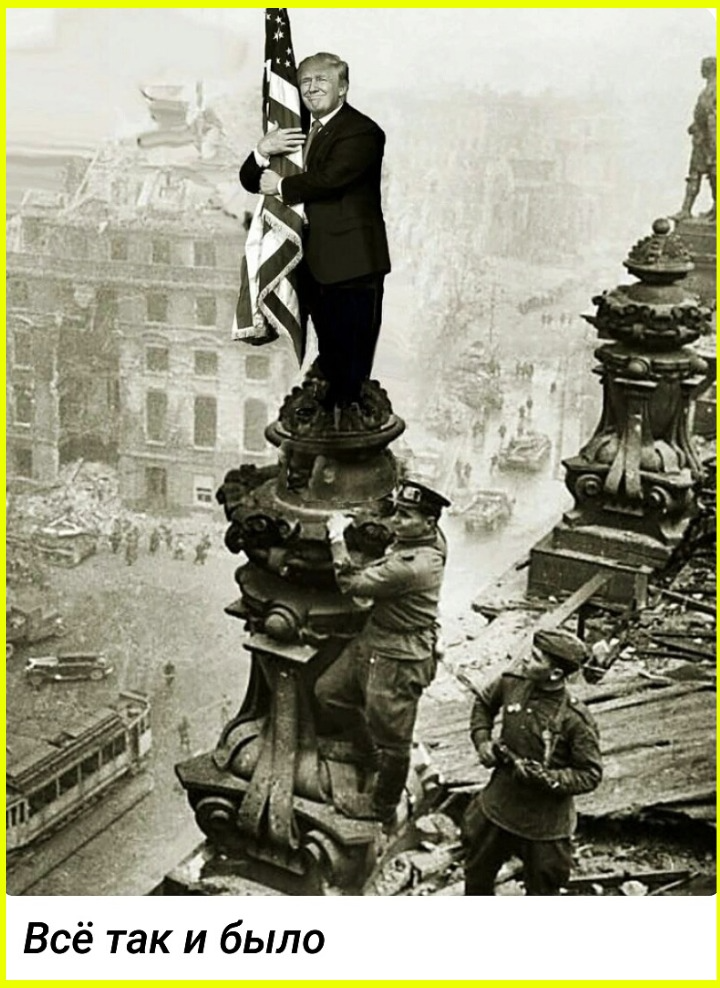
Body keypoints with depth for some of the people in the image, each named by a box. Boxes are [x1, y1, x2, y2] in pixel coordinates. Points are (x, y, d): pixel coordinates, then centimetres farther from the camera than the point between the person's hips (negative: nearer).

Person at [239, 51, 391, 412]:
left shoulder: (360, 131, -8)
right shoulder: (297, 132, 17)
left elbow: (329, 177, -25)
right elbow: (251, 180, 13)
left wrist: (282, 187, -9)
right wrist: (262, 152, -10)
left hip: (352, 265, -8)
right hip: (316, 267, 8)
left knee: (352, 365, -4)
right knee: (328, 360, 16)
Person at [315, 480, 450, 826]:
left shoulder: (412, 566, -31)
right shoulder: (427, 538, -3)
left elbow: (353, 584, -23)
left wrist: (338, 540, -13)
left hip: (400, 658, -10)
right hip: (373, 639, 10)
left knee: (390, 735, 9)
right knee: (328, 692, 21)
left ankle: (382, 806, 29)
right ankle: (369, 754, 40)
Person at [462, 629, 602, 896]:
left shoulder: (575, 720, -25)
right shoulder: (513, 682, -11)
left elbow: (590, 775, -18)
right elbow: (484, 703, 11)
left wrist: (545, 777, -29)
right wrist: (482, 740, -3)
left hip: (544, 821, -5)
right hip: (497, 805, 5)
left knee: (542, 888, 14)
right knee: (477, 874, 24)